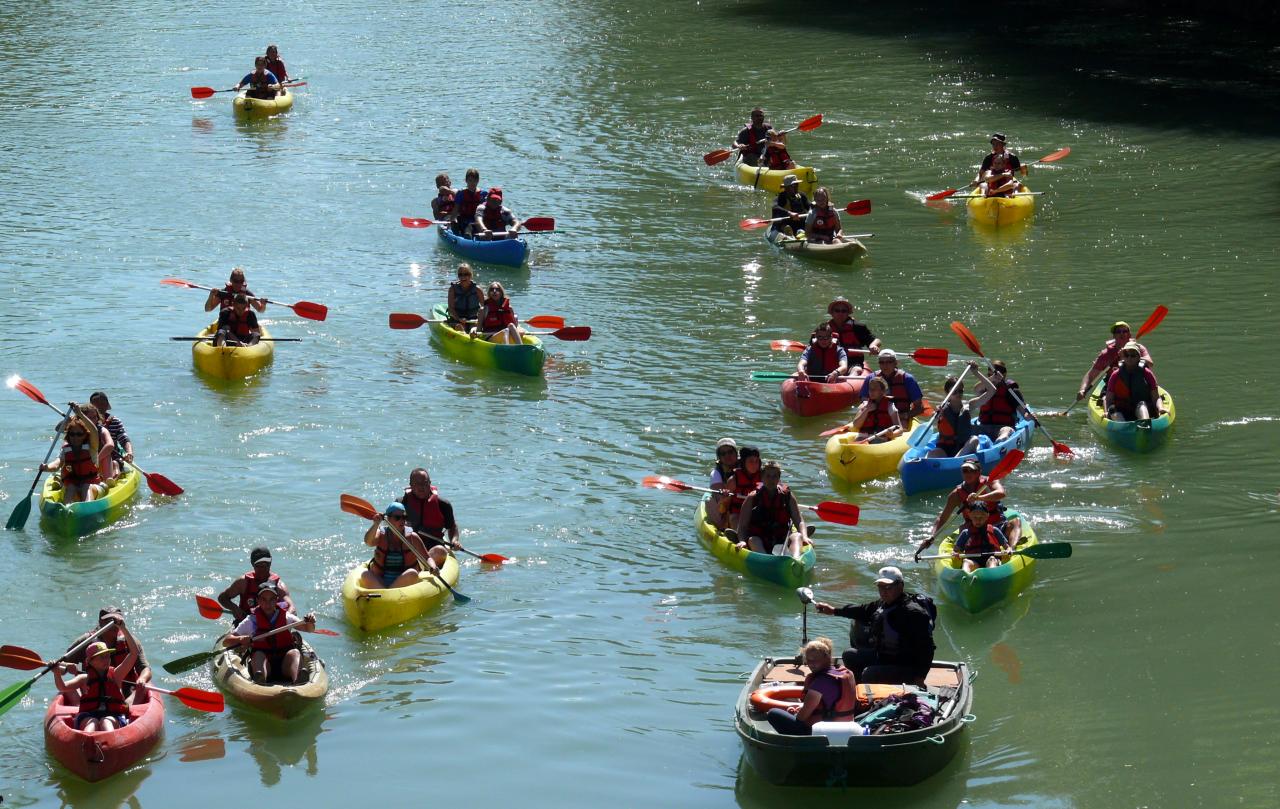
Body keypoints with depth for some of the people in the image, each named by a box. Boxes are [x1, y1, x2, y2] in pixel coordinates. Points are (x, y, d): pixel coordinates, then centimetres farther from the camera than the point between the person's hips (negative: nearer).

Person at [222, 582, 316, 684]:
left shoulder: (286, 617, 10)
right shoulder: (251, 621, 7)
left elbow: (308, 628, -2)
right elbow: (226, 642, 3)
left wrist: (310, 622, -26)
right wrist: (240, 639, -19)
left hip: (284, 664, 1)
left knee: (294, 653, -26)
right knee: (258, 655, -29)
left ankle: (297, 681, -58)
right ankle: (260, 682, -63)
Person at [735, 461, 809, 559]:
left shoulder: (788, 496, 11)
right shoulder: (752, 498, 5)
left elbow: (799, 521, 5)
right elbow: (742, 526, 1)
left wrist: (804, 537, -14)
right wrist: (742, 541, -18)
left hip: (782, 542, 1)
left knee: (797, 536, -25)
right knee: (753, 540, -31)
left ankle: (796, 560, -56)